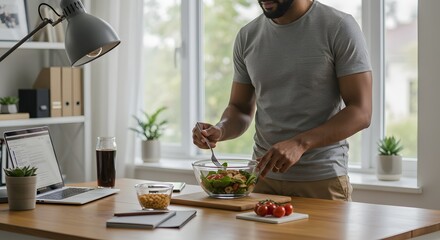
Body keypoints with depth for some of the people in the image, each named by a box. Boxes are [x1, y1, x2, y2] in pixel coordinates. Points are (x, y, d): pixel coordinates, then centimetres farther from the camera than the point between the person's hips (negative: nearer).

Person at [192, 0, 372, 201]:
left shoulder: (339, 27, -8)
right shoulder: (247, 37, 6)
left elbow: (361, 112, -13)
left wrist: (300, 143, -25)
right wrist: (220, 130, -11)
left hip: (323, 181, -4)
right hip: (263, 178, 4)